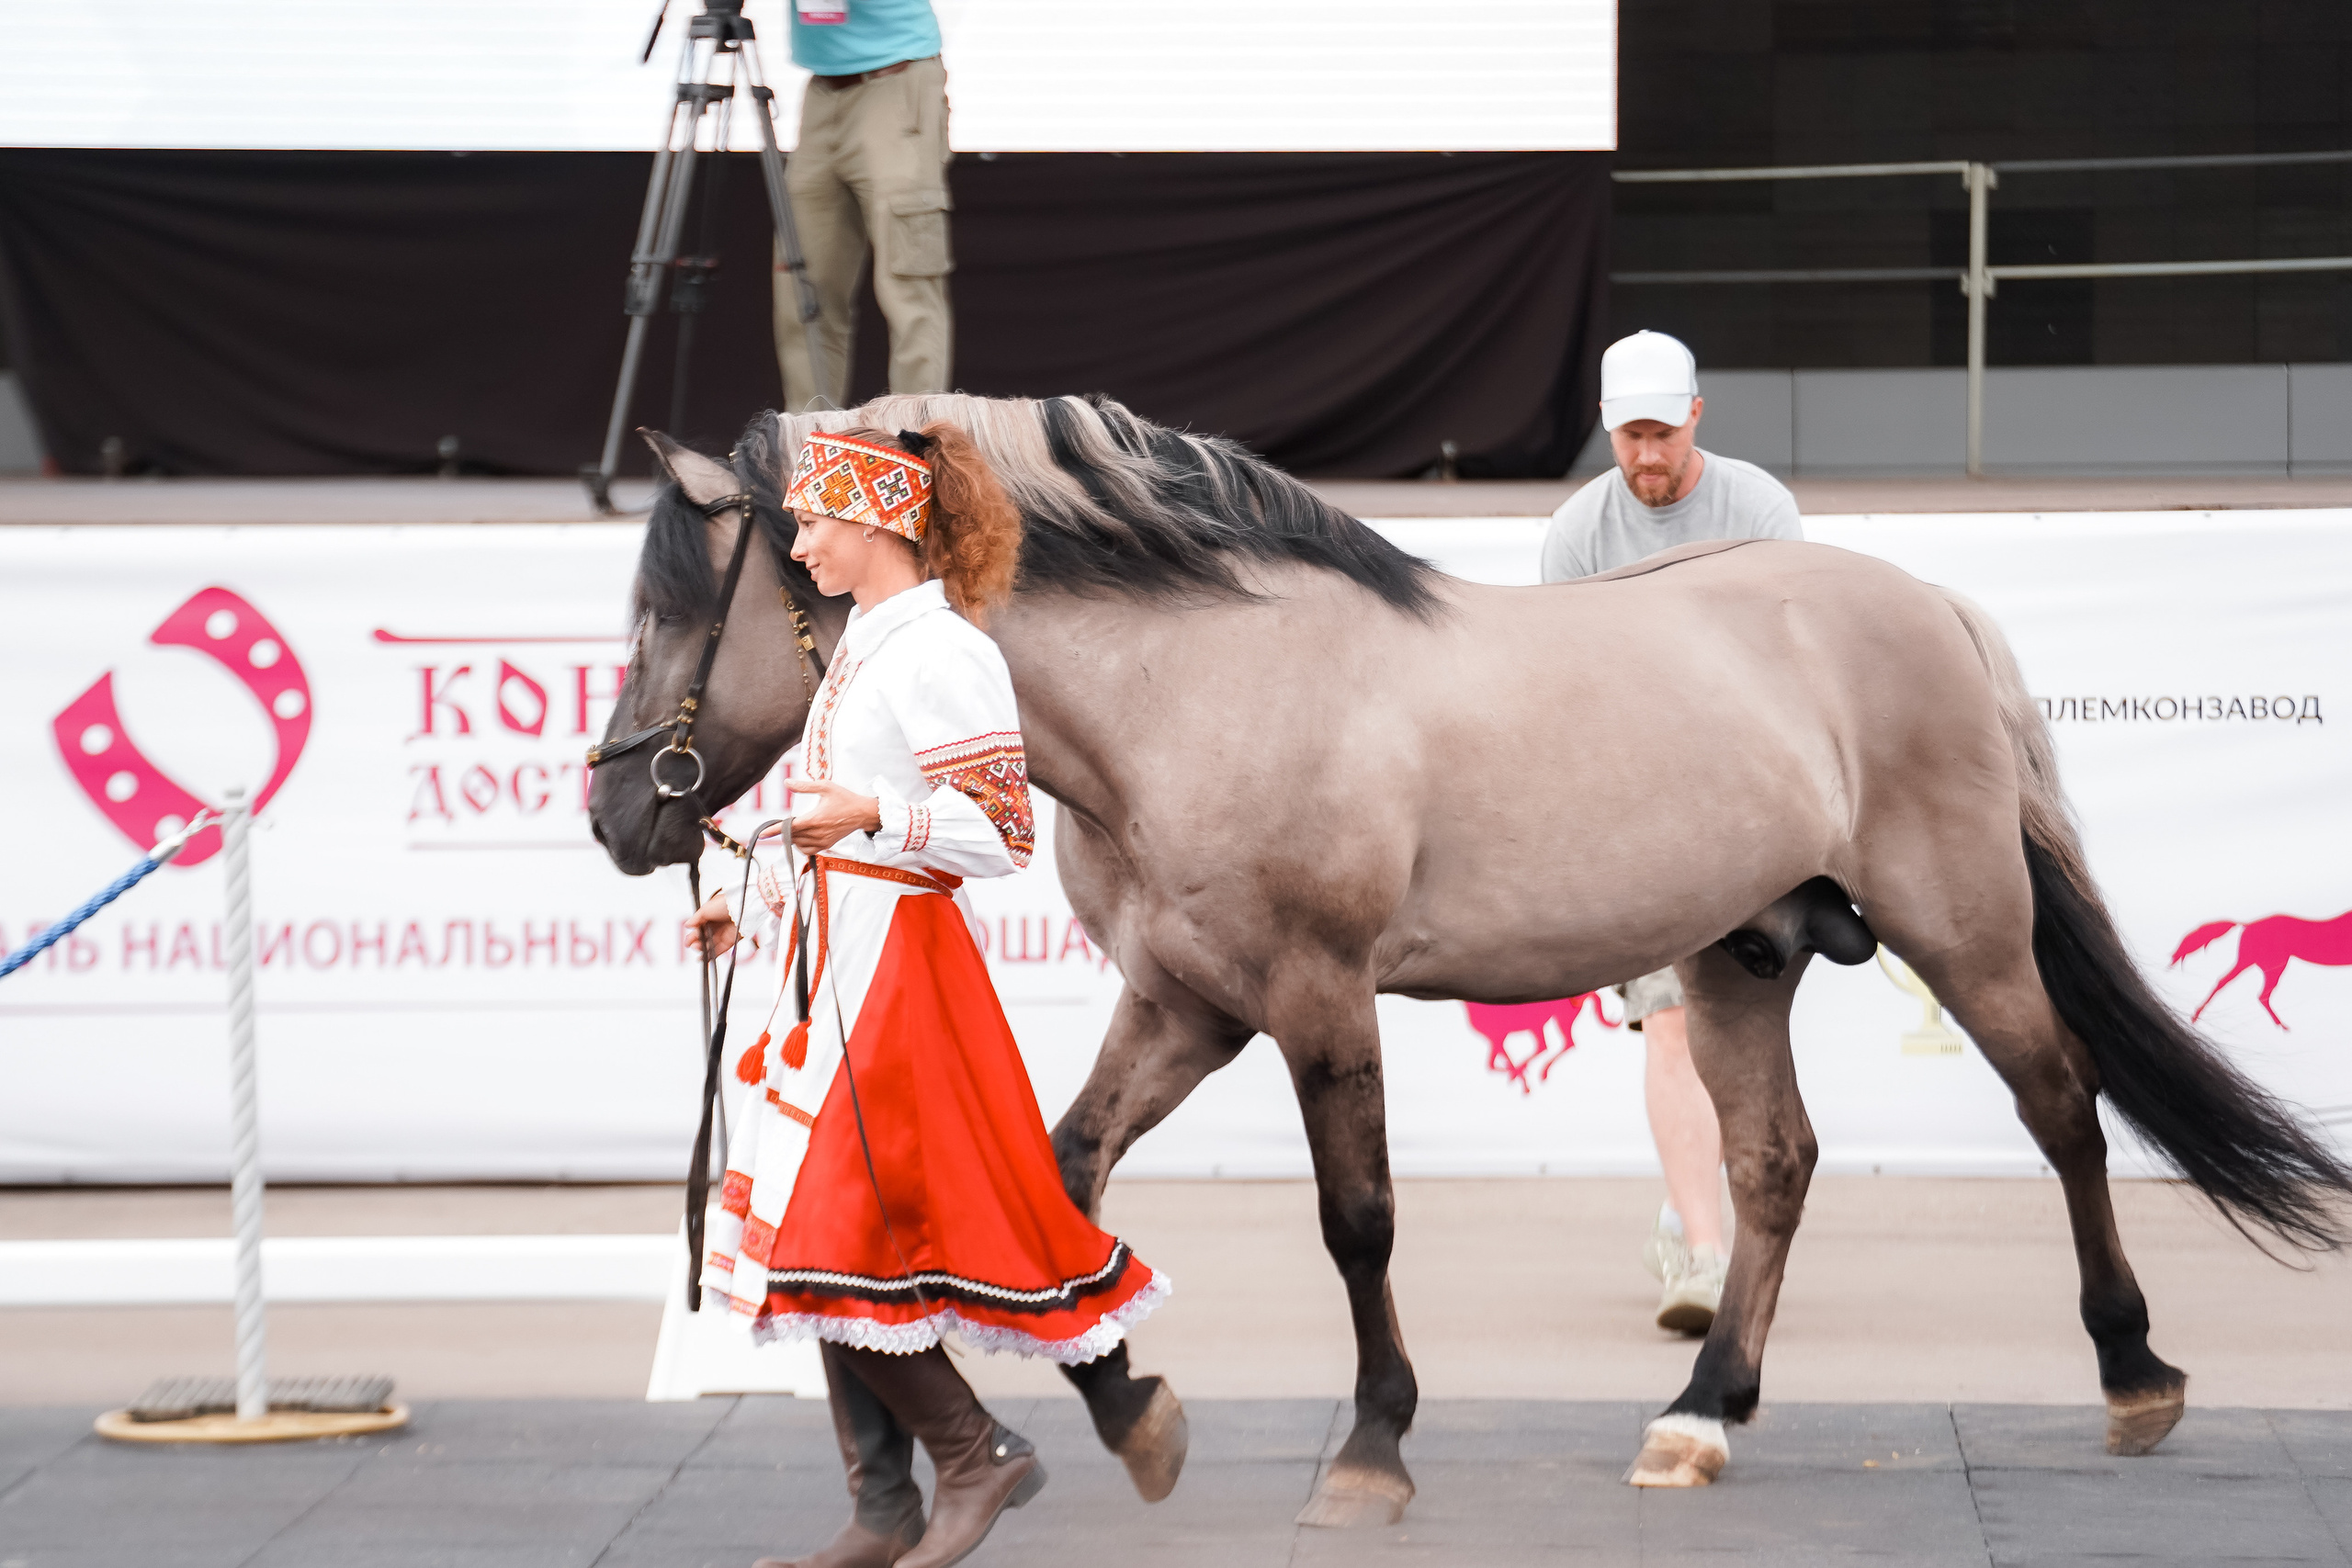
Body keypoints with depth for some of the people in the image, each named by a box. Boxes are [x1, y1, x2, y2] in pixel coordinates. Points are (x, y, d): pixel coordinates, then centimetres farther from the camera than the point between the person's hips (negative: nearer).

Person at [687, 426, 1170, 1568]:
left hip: (894, 961, -10)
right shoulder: (865, 648, 15)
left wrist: (872, 816, -29)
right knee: (825, 1230, 9)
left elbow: (999, 834, -17)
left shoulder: (942, 653, -13)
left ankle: (976, 1452, 2)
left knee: (830, 1227, -10)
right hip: (835, 958, 10)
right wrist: (754, 912, 19)